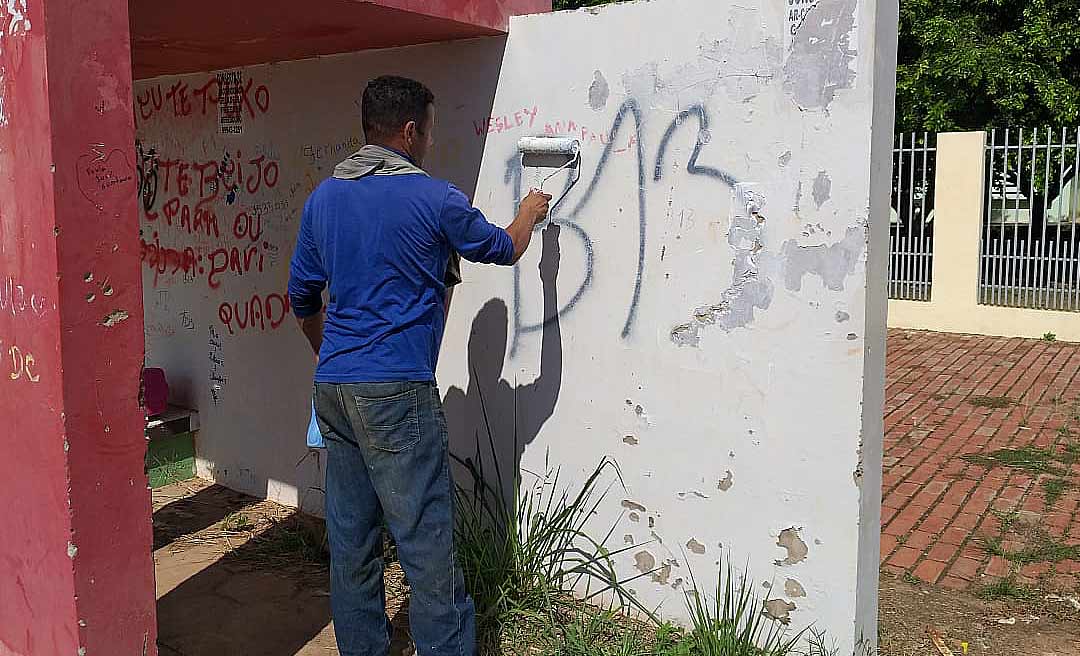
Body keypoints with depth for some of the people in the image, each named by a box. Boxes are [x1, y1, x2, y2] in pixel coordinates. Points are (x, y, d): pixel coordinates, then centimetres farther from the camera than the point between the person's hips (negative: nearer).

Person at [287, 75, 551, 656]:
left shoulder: (323, 198, 11)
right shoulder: (433, 198, -6)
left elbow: (302, 297, 18)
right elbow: (502, 249, 10)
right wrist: (530, 215, 31)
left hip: (333, 388, 7)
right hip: (396, 390, -7)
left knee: (351, 538, 14)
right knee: (426, 542, -1)